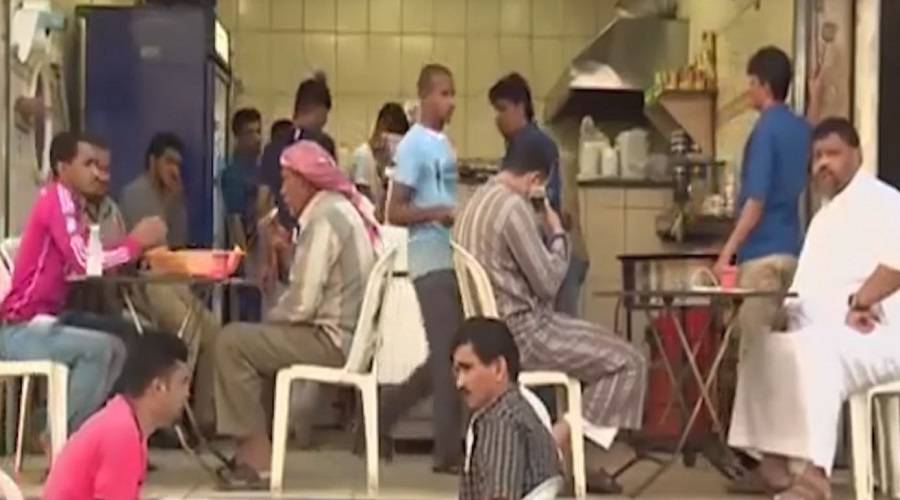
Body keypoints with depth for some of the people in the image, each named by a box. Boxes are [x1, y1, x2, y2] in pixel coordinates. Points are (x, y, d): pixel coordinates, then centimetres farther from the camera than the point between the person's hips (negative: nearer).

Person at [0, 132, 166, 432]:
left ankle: (68, 426, 9)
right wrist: (136, 242, -13)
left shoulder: (69, 203, 13)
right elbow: (84, 261, -24)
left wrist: (135, 246, -3)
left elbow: (86, 262, 8)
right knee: (100, 347, -23)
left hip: (40, 321, 10)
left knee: (116, 349, 10)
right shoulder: (56, 200, -15)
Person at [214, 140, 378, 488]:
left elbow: (302, 303, -19)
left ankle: (256, 456, -5)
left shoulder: (323, 218, -15)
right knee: (248, 339, 22)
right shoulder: (343, 209, 16)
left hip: (332, 339, -11)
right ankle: (253, 447, 18)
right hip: (347, 334, 11)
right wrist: (288, 250, 7)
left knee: (231, 342, -8)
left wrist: (268, 318, -3)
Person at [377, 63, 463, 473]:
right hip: (432, 262, -9)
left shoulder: (443, 144, 16)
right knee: (449, 355, -8)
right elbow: (394, 212, -14)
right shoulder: (414, 145, -10)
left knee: (446, 354, 12)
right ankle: (448, 451, -1)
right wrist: (435, 213, -26)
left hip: (452, 260, 9)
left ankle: (385, 412, 25)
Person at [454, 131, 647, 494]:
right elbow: (548, 283, -16)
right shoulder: (513, 207, -19)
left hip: (500, 327, 10)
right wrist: (557, 233, -2)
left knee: (604, 348, 21)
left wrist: (542, 231, 10)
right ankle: (553, 447, -4)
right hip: (521, 333, -10)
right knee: (627, 362, -4)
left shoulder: (479, 200, 11)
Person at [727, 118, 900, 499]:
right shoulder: (824, 216, 25)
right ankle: (774, 460, -3)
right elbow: (806, 282, 24)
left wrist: (860, 302, -28)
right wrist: (784, 311, 4)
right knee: (762, 350, 3)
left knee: (815, 350, -36)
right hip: (822, 338, 10)